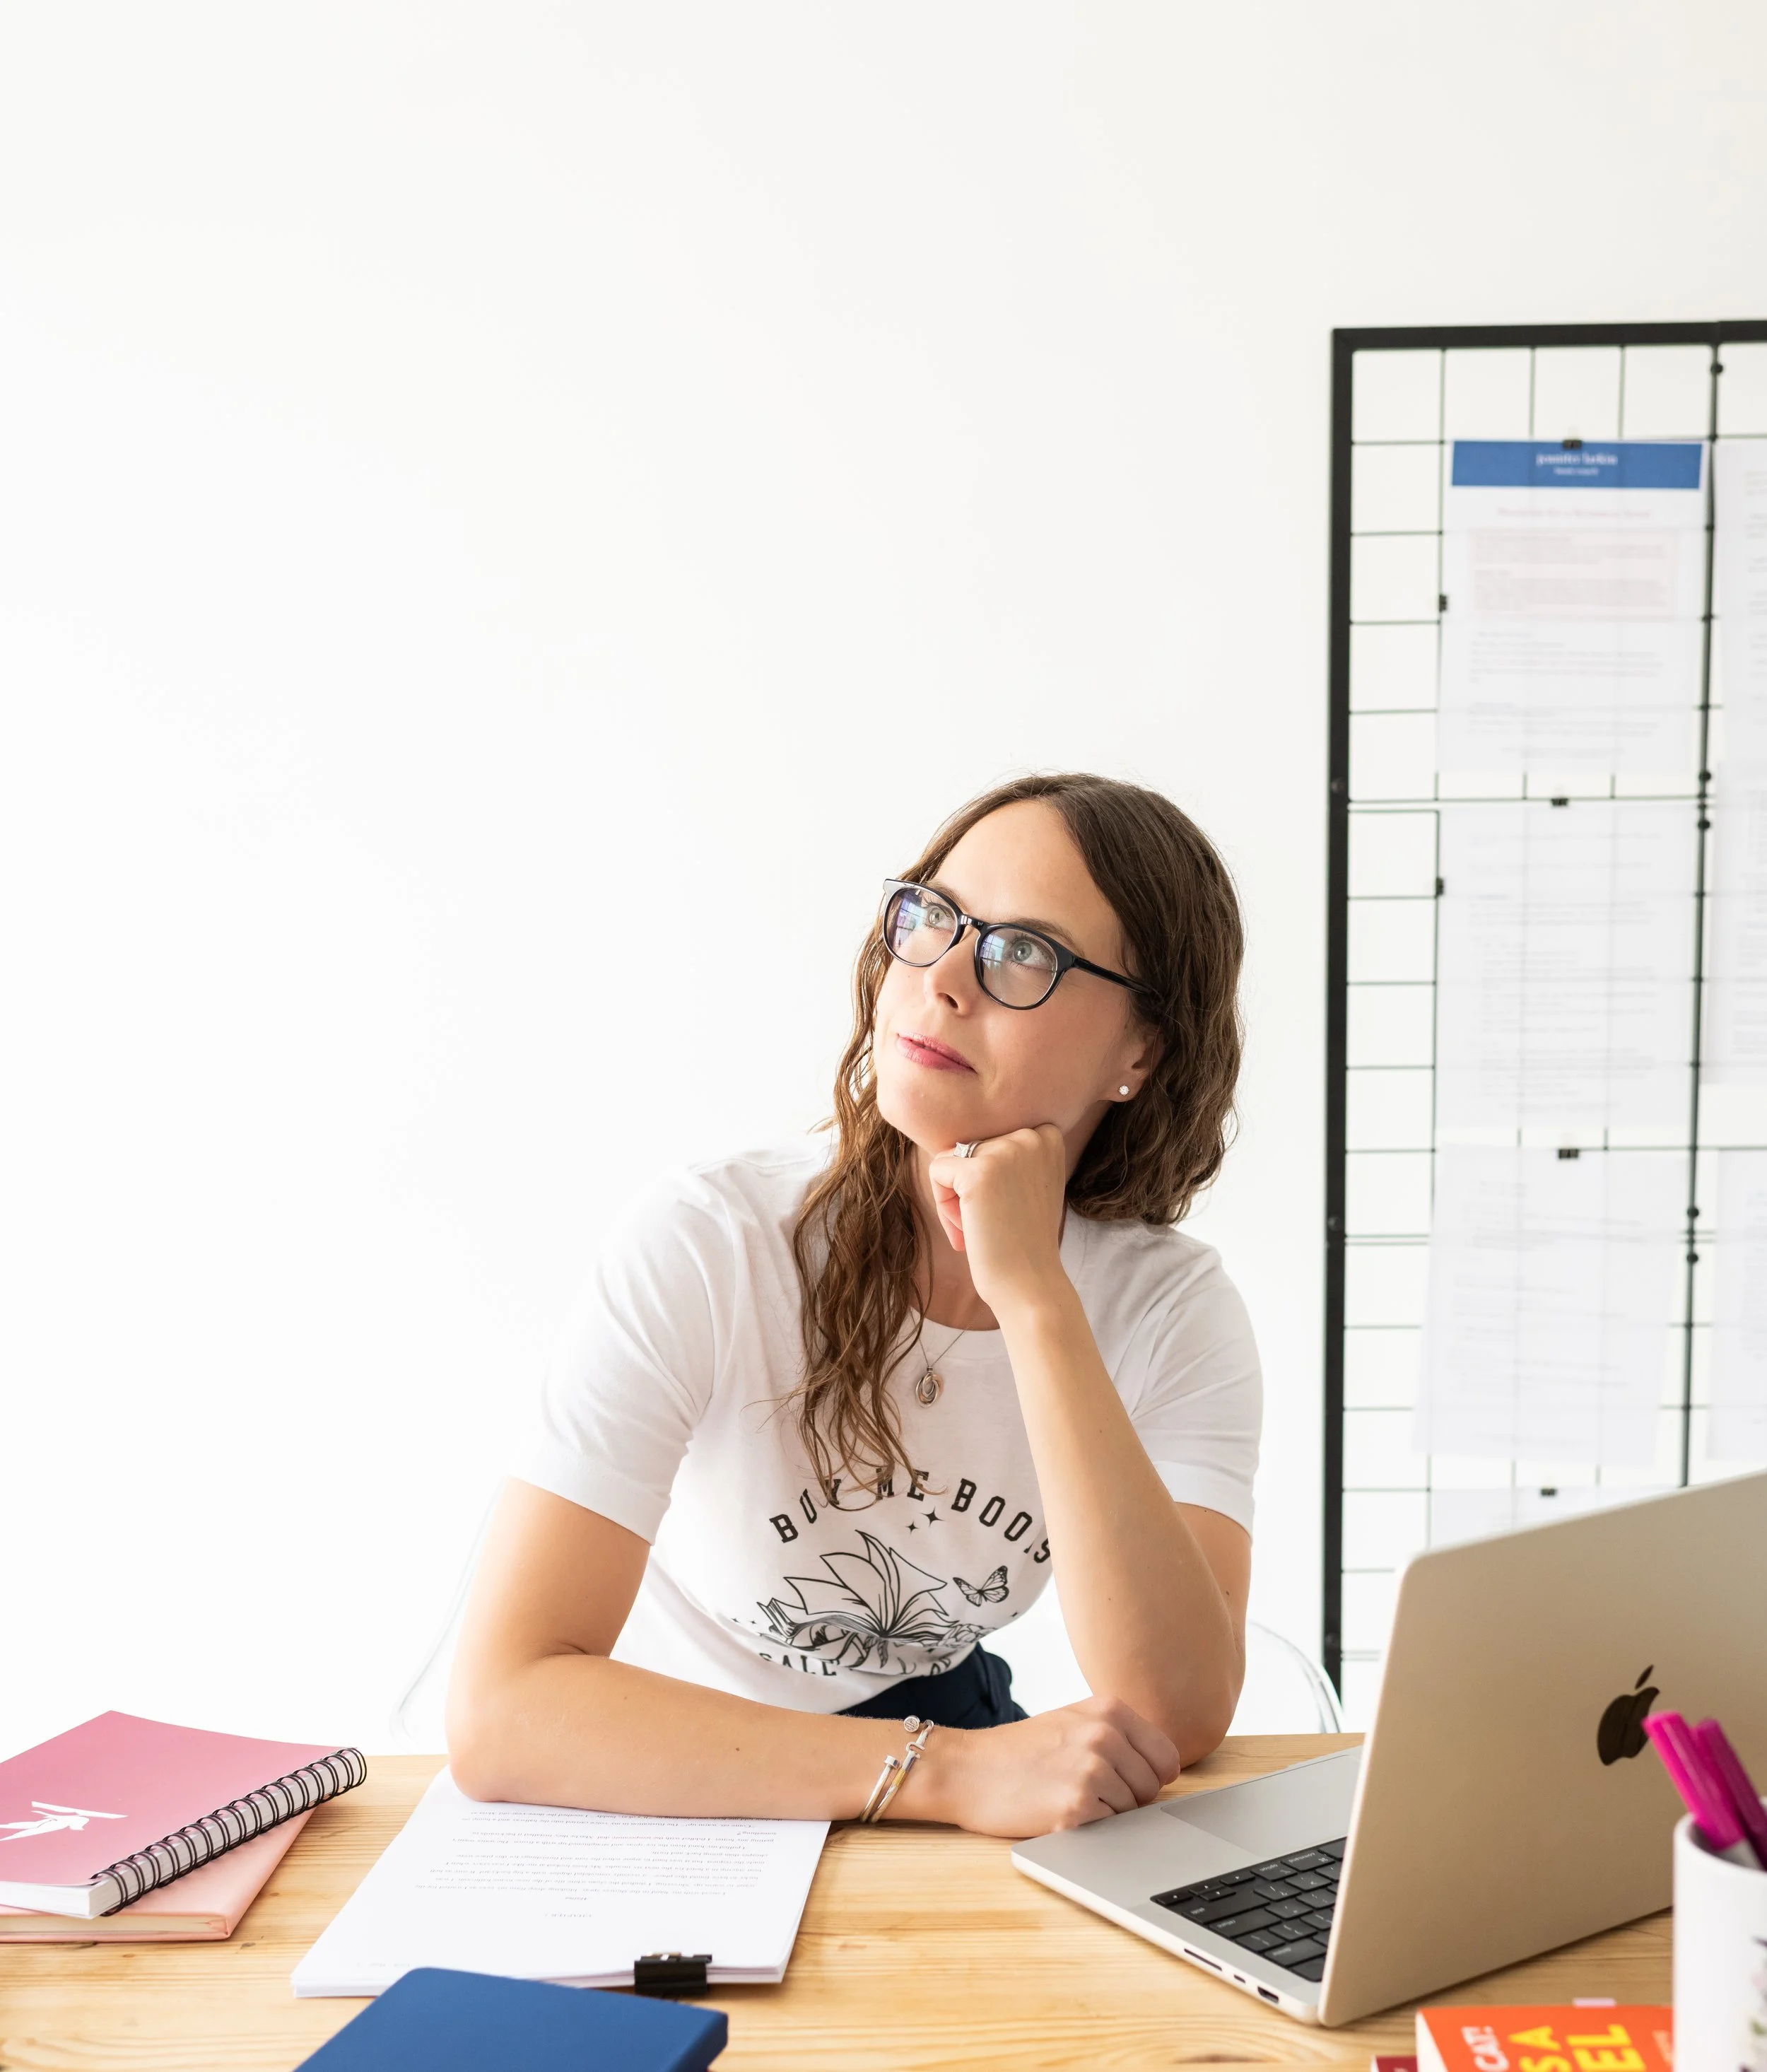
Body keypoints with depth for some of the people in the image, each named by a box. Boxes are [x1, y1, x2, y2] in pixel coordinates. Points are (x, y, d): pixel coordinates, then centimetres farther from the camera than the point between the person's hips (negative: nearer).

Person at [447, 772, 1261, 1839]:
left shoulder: (1172, 1311, -11)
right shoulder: (708, 1249, -22)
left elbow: (1177, 1718, -25)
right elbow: (500, 1709, -29)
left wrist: (1036, 1299, -30)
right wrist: (949, 1772, -35)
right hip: (667, 1788, -1)